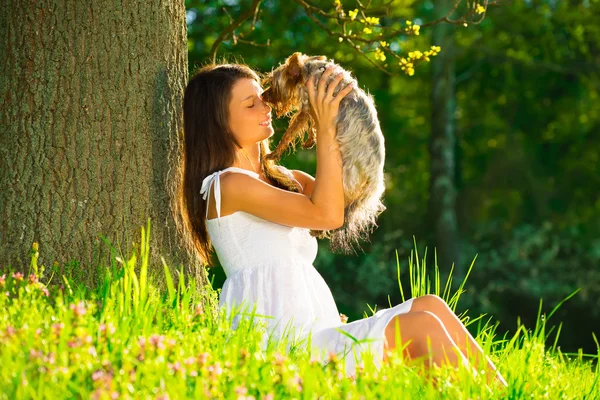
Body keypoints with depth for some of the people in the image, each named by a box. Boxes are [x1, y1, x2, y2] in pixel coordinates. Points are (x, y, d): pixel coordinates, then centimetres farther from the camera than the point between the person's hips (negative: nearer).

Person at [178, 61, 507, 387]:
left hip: (316, 335, 9)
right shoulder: (227, 185, -8)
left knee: (430, 306, -3)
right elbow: (327, 214, -14)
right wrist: (325, 131, -8)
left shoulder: (282, 178, 21)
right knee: (422, 325, -16)